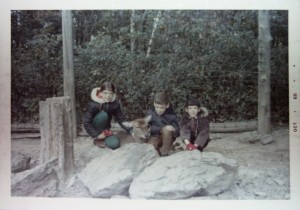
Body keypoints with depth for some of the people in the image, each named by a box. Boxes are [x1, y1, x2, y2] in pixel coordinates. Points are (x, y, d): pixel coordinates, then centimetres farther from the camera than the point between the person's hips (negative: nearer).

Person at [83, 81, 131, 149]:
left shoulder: (115, 104, -14)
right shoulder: (93, 105, -25)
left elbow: (121, 119, -6)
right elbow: (86, 122, -22)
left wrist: (131, 131, -12)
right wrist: (96, 135, -25)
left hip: (105, 129, 3)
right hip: (94, 128, -3)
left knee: (115, 144, -22)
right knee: (103, 115, -32)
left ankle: (102, 136, 10)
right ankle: (98, 139, -12)